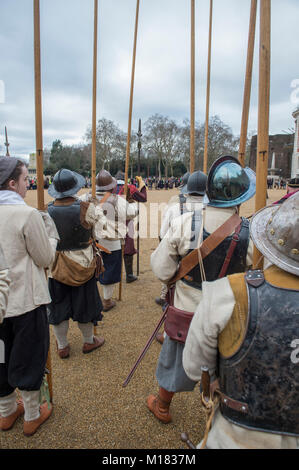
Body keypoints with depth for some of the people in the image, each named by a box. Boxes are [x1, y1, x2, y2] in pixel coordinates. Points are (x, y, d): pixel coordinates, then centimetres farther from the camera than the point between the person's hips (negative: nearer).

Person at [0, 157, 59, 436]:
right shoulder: (28, 215, -18)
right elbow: (46, 259, -11)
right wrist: (50, 234, 4)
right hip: (25, 300, -6)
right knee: (29, 359, 13)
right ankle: (32, 416, 32)